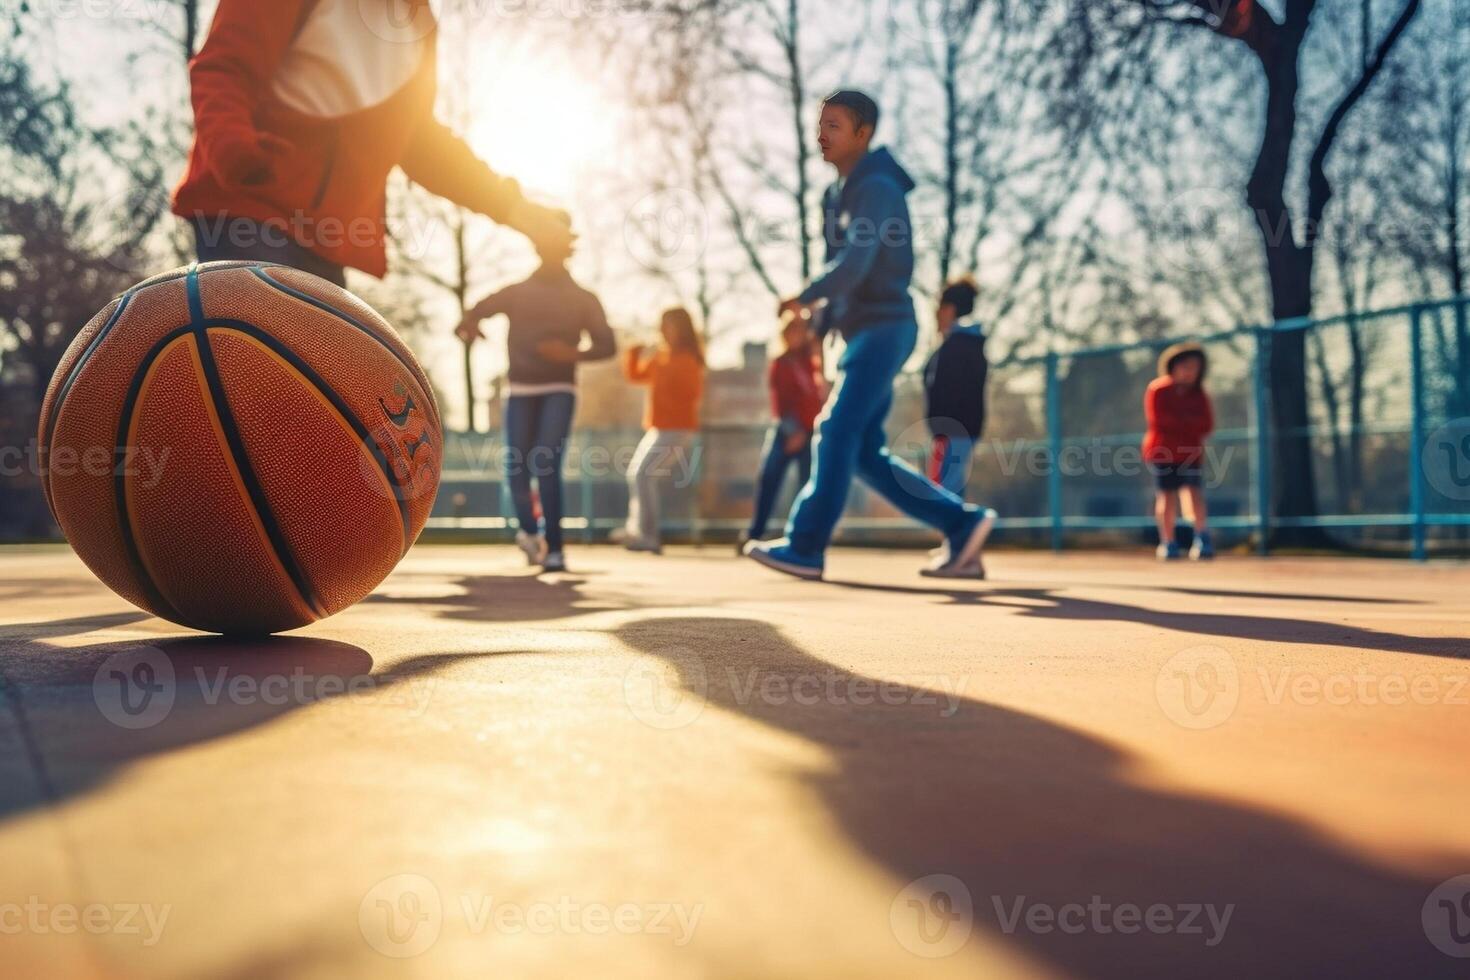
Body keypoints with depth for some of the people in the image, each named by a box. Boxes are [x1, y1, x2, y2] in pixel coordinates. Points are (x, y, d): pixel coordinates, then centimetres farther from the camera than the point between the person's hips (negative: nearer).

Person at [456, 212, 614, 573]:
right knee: (517, 465, -6)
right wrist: (467, 328, -19)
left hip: (559, 390, -2)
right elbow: (472, 314, 7)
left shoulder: (582, 299, 9)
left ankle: (553, 547, -17)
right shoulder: (515, 292, 11)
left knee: (547, 464, -18)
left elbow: (607, 345, 6)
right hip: (520, 389, 2)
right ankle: (528, 530, 21)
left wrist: (572, 353, -14)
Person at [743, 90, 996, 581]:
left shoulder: (876, 188, -10)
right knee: (865, 452, 6)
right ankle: (962, 525, 9)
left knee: (837, 433, -12)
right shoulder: (839, 194, 19)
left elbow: (855, 263, -23)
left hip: (883, 327, -10)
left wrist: (805, 298, -15)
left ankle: (804, 547, -8)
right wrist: (822, 320, 12)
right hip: (864, 332, 10)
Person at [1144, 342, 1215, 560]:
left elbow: (1207, 425, 1)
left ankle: (1202, 536, -1)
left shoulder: (1198, 394, 10)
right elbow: (1156, 419, -13)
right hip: (1162, 451, -2)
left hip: (1190, 453, 2)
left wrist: (1175, 419, -11)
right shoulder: (1158, 390, -1)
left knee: (1193, 491, -12)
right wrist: (1190, 422, -6)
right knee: (1167, 496, -3)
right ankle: (1168, 542, 5)